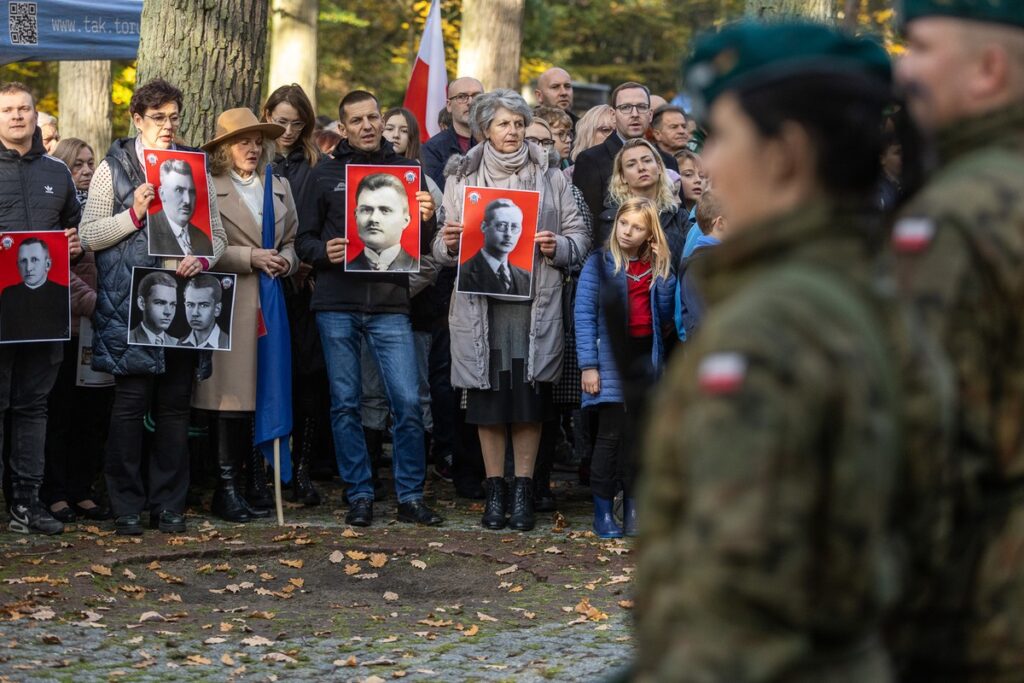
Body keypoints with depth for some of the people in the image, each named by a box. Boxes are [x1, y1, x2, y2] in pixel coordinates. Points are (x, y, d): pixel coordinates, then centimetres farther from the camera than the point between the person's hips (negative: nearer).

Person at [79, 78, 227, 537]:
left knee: (175, 406, 5)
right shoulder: (113, 169, 4)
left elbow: (217, 234, 15)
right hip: (130, 304, -3)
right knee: (131, 403, -3)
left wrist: (203, 259, -6)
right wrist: (135, 213, -13)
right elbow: (89, 236, 0)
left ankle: (169, 505, 11)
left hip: (184, 302, 3)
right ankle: (126, 507, 3)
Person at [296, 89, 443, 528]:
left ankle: (410, 496, 3)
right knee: (345, 405, 3)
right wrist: (324, 252, -12)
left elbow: (424, 246, 11)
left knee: (408, 402, -7)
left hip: (390, 303, 0)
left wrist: (426, 222, -11)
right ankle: (360, 496, 12)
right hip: (337, 304, 0)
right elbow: (304, 240, 9)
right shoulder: (326, 174, 8)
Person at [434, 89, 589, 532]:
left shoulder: (550, 178, 10)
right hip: (480, 303, 0)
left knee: (529, 400, 0)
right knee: (488, 398, 2)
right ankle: (494, 491, 11)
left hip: (534, 304, 0)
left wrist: (558, 246, -11)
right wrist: (448, 243, -12)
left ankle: (523, 492, 8)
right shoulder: (462, 178, 10)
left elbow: (580, 238, 9)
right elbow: (443, 250, 10)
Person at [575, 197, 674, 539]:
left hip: (646, 357, 4)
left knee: (637, 434, 5)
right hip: (611, 358, -4)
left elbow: (666, 314, 3)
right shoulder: (600, 263, -1)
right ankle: (603, 512, 0)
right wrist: (588, 365, -12)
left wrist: (664, 271, -5)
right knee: (612, 433, -6)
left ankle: (633, 509, 11)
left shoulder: (657, 266, 11)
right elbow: (584, 314, -6)